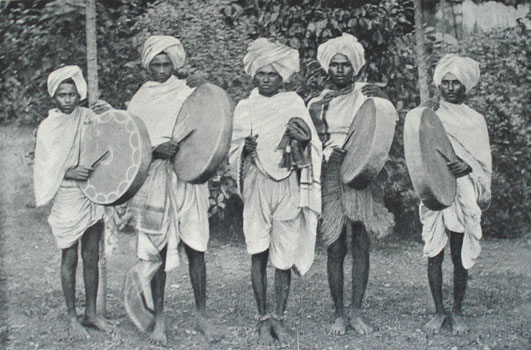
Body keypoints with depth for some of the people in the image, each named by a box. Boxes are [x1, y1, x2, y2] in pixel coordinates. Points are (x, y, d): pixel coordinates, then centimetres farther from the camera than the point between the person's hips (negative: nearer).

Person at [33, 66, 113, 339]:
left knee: (91, 257, 9)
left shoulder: (89, 117, 5)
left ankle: (91, 313, 20)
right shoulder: (48, 127, -2)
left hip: (92, 195, 3)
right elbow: (44, 169, -4)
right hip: (66, 199, -3)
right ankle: (72, 317, 11)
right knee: (69, 258, 2)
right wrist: (69, 172, -20)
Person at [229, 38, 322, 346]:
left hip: (288, 185, 0)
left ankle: (279, 319, 10)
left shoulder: (294, 103, 9)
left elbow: (314, 146, 7)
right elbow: (234, 152, 11)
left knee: (284, 256, 0)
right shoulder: (244, 108, 10)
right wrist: (245, 148, -10)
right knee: (258, 254, -2)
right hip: (257, 185, 1)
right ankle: (263, 319, 8)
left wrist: (303, 141, -14)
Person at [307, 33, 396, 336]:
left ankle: (356, 311, 7)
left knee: (360, 243, -1)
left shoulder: (367, 94, 7)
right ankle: (339, 313, 7)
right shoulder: (317, 103, 10)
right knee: (335, 247, -1)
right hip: (330, 175, 0)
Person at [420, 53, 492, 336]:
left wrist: (467, 167, -9)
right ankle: (438, 311, 12)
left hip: (462, 193, 0)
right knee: (434, 254, 0)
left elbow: (484, 162, 9)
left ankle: (457, 312, 14)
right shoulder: (430, 113, 7)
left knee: (459, 256, 2)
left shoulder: (475, 120, 9)